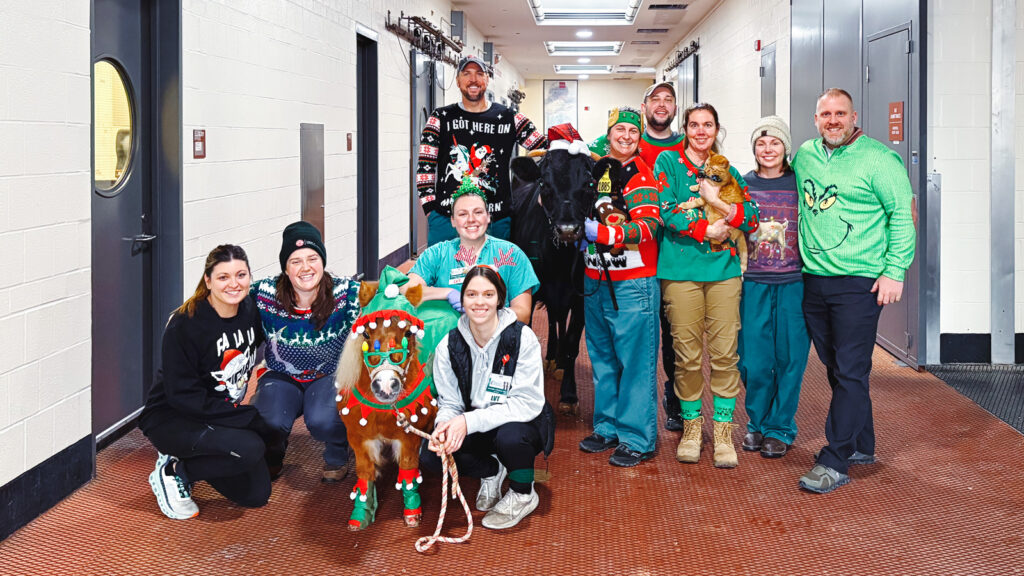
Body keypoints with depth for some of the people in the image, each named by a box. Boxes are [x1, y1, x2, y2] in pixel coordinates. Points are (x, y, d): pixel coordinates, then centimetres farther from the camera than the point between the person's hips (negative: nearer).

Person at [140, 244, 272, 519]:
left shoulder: (250, 310, -5)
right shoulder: (184, 325, -22)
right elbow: (182, 396, -22)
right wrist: (245, 415, -24)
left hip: (227, 411, 7)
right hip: (171, 420, -7)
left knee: (256, 494, -2)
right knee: (249, 448, -30)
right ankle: (173, 472, -8)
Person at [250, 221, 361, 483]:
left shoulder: (346, 293, -18)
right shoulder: (265, 294, -14)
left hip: (332, 376, -2)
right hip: (282, 378, 2)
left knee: (323, 422, -33)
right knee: (269, 422, -27)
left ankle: (337, 457, 8)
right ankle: (272, 459, 14)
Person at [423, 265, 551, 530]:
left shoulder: (521, 338, -19)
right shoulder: (449, 345, -7)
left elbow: (526, 402, -24)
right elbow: (449, 404, -2)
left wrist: (469, 422, -32)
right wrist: (444, 426, -28)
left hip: (521, 423, -4)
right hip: (474, 429, 4)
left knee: (510, 436, -38)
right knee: (429, 455, -21)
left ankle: (523, 494, -4)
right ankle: (491, 471, 10)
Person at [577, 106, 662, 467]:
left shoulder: (642, 177, -7)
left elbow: (648, 226, -21)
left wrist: (604, 233, -31)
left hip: (632, 284, -7)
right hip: (594, 281, 7)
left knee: (636, 361, -4)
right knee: (602, 358, 14)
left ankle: (638, 438, 3)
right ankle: (608, 427, 25)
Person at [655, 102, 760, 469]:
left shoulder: (727, 171, 16)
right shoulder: (668, 162, 6)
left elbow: (752, 218, 6)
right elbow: (666, 212, -7)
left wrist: (721, 203, -9)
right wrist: (707, 230, -9)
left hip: (724, 270, 2)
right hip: (681, 270, -2)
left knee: (724, 354, -1)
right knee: (687, 355, 1)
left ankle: (723, 429, 8)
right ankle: (691, 425, 16)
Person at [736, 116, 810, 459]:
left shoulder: (800, 184, 3)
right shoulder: (743, 184, 7)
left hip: (793, 282, -1)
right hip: (753, 282, 1)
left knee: (789, 357, 2)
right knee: (753, 359, 1)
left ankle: (781, 428, 15)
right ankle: (757, 423, 21)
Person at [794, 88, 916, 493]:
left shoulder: (878, 159, -7)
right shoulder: (804, 156, 10)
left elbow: (902, 214, -7)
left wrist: (894, 270, -12)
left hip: (859, 281, -6)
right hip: (813, 278, 6)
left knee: (850, 372, -6)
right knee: (834, 367, 13)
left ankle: (835, 462, -4)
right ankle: (861, 446, 27)